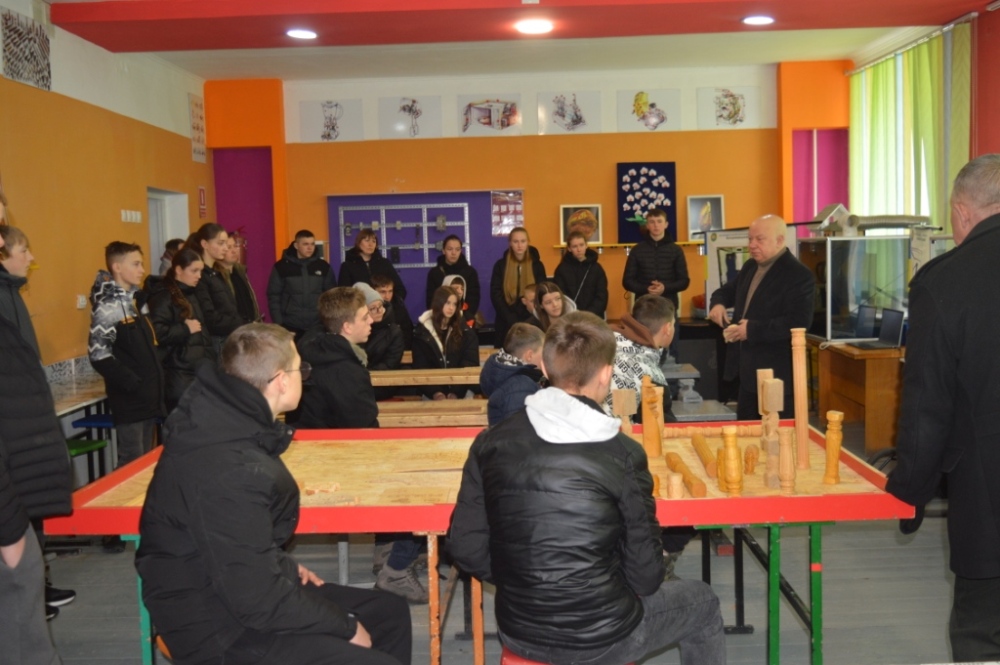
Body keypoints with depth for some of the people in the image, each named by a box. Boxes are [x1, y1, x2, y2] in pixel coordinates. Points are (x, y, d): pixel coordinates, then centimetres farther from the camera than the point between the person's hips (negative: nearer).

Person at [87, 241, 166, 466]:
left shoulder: (137, 300, 13)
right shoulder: (108, 307, -13)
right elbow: (99, 356, -20)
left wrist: (157, 379, 10)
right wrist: (132, 383, -19)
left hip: (150, 396, 8)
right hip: (129, 399, -8)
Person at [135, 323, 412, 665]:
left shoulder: (221, 415, 0)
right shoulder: (231, 471, -31)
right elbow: (258, 600, -28)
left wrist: (285, 566, 9)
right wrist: (346, 626, -14)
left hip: (232, 590, 10)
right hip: (222, 627, -10)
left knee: (390, 613, 13)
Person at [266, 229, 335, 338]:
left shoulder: (324, 267, 7)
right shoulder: (281, 267, 1)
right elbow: (273, 296, 2)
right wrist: (278, 323, -5)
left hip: (318, 326, 2)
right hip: (291, 327, -2)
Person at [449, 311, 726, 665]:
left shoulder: (491, 442, -10)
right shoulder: (624, 455, -18)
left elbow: (466, 550, -5)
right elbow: (644, 576, -12)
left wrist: (523, 584, 11)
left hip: (516, 633, 4)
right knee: (701, 601, 26)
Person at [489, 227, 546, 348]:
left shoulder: (537, 265, 3)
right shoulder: (500, 265, 2)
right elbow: (496, 296, -2)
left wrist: (526, 321, -9)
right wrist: (512, 321, -11)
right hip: (507, 324, 0)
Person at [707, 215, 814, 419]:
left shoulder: (799, 275, -16)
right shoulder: (750, 267, 12)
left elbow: (799, 322, -25)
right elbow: (727, 290, 26)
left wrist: (752, 330, -25)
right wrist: (718, 303, 0)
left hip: (777, 374, -9)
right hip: (747, 371, 9)